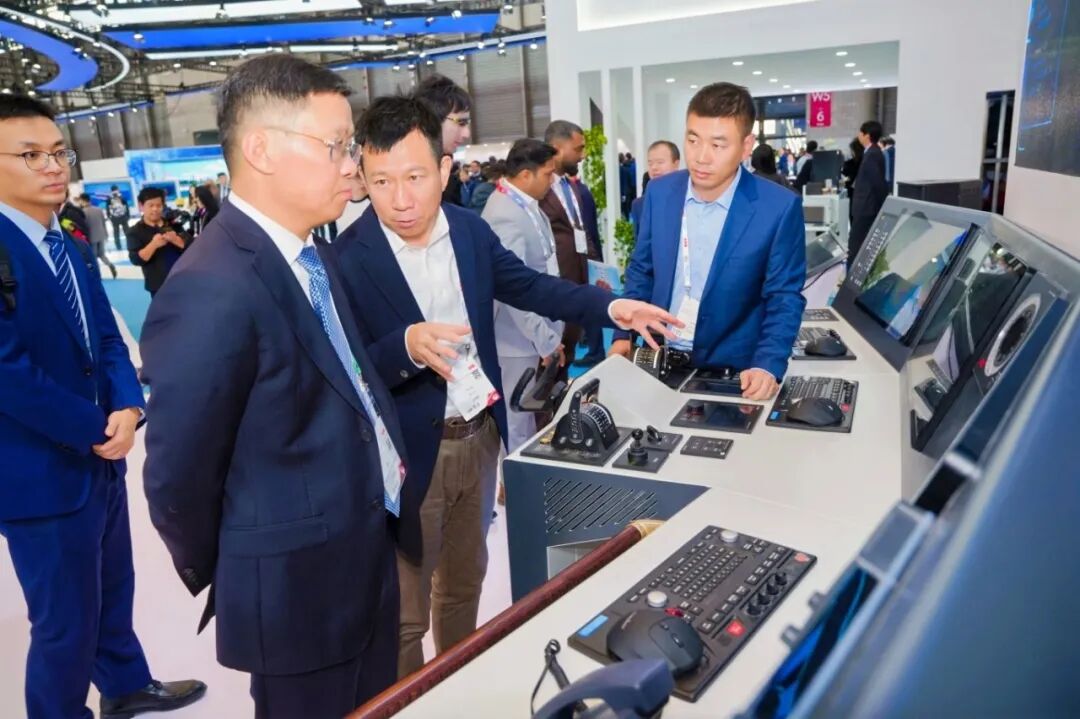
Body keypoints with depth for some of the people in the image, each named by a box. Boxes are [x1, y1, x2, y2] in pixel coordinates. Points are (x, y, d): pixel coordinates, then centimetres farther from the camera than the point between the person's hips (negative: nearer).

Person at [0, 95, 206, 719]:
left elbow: (107, 340, 7)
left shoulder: (71, 247, 9)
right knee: (65, 622, 9)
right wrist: (94, 427, -15)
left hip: (100, 459, 8)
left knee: (114, 589, 25)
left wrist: (127, 408, -11)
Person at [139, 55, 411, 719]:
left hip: (368, 557, 8)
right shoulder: (211, 293, -25)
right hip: (300, 591, -8)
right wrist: (228, 581, -3)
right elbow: (178, 480, -18)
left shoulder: (315, 255, 4)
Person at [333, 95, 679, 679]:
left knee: (465, 577, 26)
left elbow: (528, 285, 6)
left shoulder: (470, 228, -3)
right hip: (409, 452, -6)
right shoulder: (346, 259, -19)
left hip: (479, 435, 6)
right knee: (405, 611, 11)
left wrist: (611, 307, -6)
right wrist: (405, 346, -39)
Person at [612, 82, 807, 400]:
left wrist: (768, 365, -21)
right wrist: (624, 334, 2)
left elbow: (784, 298, -9)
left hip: (730, 372, -2)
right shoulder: (660, 192, -2)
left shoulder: (780, 207, -13)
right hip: (659, 359, 3)